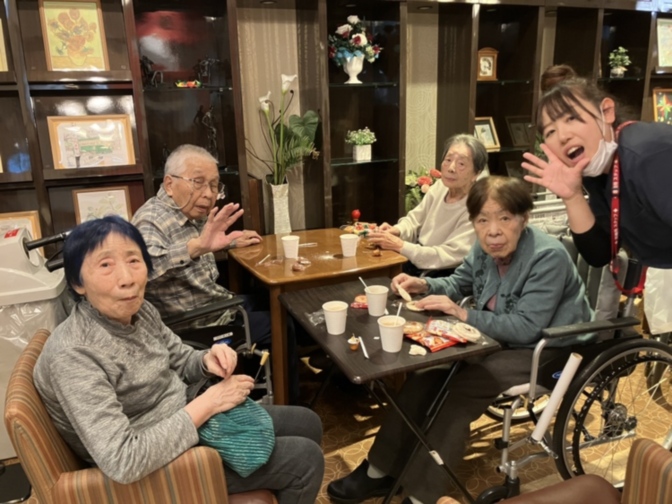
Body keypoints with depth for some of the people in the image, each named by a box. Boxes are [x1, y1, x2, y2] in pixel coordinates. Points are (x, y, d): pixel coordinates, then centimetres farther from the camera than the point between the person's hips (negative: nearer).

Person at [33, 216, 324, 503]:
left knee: (307, 424, 16)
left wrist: (208, 361, -14)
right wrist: (206, 404, -28)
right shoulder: (73, 356, -30)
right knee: (306, 460, -5)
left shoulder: (139, 311, -6)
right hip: (157, 468, -7)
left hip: (184, 421, 8)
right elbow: (122, 462, -34)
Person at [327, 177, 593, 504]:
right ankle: (380, 471, 0)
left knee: (459, 391, -24)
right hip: (502, 339, 7)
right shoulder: (486, 248, -5)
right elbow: (458, 283, 10)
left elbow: (526, 328, -29)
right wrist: (424, 285, -10)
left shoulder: (548, 257, -27)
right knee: (427, 375, -9)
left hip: (546, 350, -7)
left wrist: (462, 314, -32)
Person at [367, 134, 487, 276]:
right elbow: (414, 220, 11)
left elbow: (447, 257, -24)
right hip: (416, 263, 7)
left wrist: (399, 245, -24)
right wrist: (396, 230, -11)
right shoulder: (439, 187, 1)